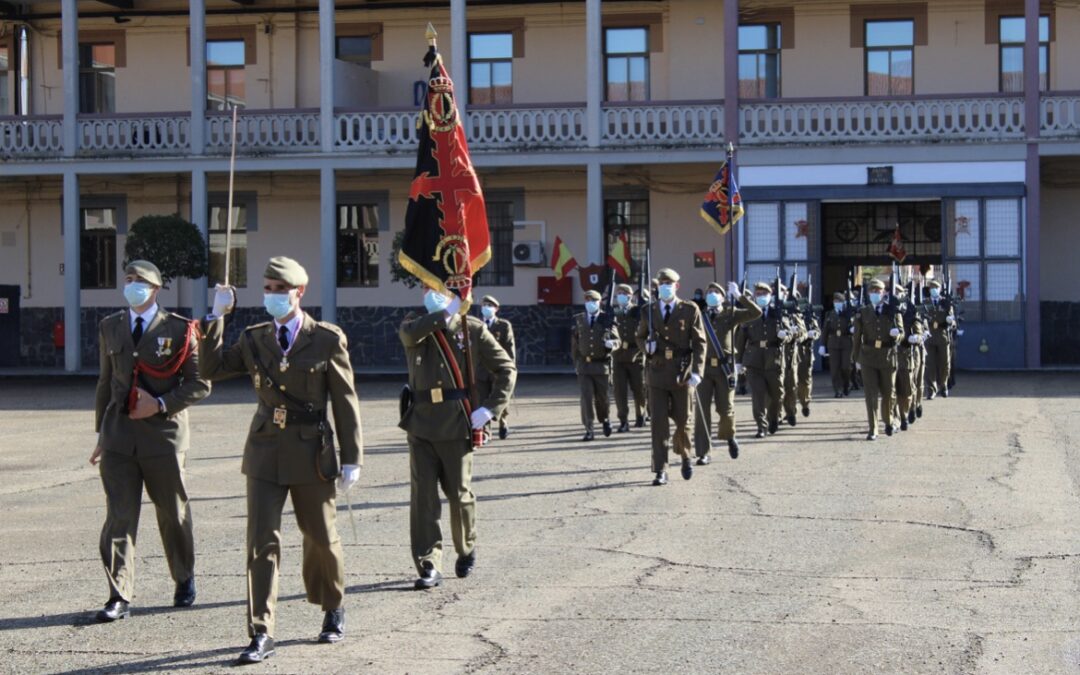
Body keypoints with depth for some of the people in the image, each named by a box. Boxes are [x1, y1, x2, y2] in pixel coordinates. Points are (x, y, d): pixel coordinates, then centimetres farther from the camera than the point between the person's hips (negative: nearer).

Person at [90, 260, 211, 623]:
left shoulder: (178, 330, -2)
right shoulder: (110, 328, 11)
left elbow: (200, 384, -3)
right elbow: (106, 383, 18)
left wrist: (160, 404, -14)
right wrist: (101, 431, 15)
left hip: (164, 432, -2)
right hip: (119, 433, 3)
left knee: (173, 514, 10)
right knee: (118, 516, -5)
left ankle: (184, 580, 31)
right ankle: (120, 596, -3)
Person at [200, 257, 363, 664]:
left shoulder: (327, 339, -3)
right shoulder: (254, 339, 7)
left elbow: (345, 402, -2)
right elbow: (210, 370, 3)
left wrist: (352, 459, -5)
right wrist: (216, 318, -4)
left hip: (312, 452, -2)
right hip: (265, 451, 2)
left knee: (321, 537, 12)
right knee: (262, 541, -5)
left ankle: (333, 609, 37)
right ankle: (261, 634, -3)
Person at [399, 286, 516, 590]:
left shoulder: (473, 328, 2)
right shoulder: (417, 323, 6)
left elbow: (507, 369, 3)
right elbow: (410, 334, -20)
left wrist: (490, 408, -7)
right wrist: (444, 314, -20)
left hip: (458, 426, -1)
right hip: (421, 425, 1)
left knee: (459, 493, 7)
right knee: (423, 496, -3)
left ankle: (467, 551, 32)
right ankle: (428, 566, 0)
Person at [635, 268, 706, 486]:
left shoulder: (690, 310, 0)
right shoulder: (649, 312, 7)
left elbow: (699, 343, -2)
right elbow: (640, 337, 21)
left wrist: (697, 371, -13)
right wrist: (646, 346, -4)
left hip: (682, 373, -1)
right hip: (657, 373, 1)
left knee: (683, 421, 8)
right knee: (659, 423, -5)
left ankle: (685, 456, 37)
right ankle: (661, 471, -3)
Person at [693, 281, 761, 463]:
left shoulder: (730, 314, 5)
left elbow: (756, 312, -6)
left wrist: (739, 296, -8)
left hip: (724, 367, 0)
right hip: (704, 366, 0)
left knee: (726, 409, 3)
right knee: (702, 410, -5)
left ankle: (729, 437, 35)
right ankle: (703, 453, -1)